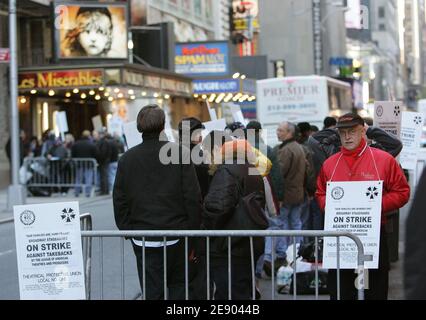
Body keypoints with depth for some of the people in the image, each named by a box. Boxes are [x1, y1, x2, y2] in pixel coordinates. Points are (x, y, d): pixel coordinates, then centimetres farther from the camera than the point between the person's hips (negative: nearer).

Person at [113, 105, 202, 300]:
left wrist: (127, 231, 12)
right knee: (178, 284, 16)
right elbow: (193, 197, -8)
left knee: (152, 292, 6)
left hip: (142, 239, 1)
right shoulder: (180, 154, -7)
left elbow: (119, 201, 3)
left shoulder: (126, 159, 0)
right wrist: (192, 230, 1)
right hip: (176, 234, -1)